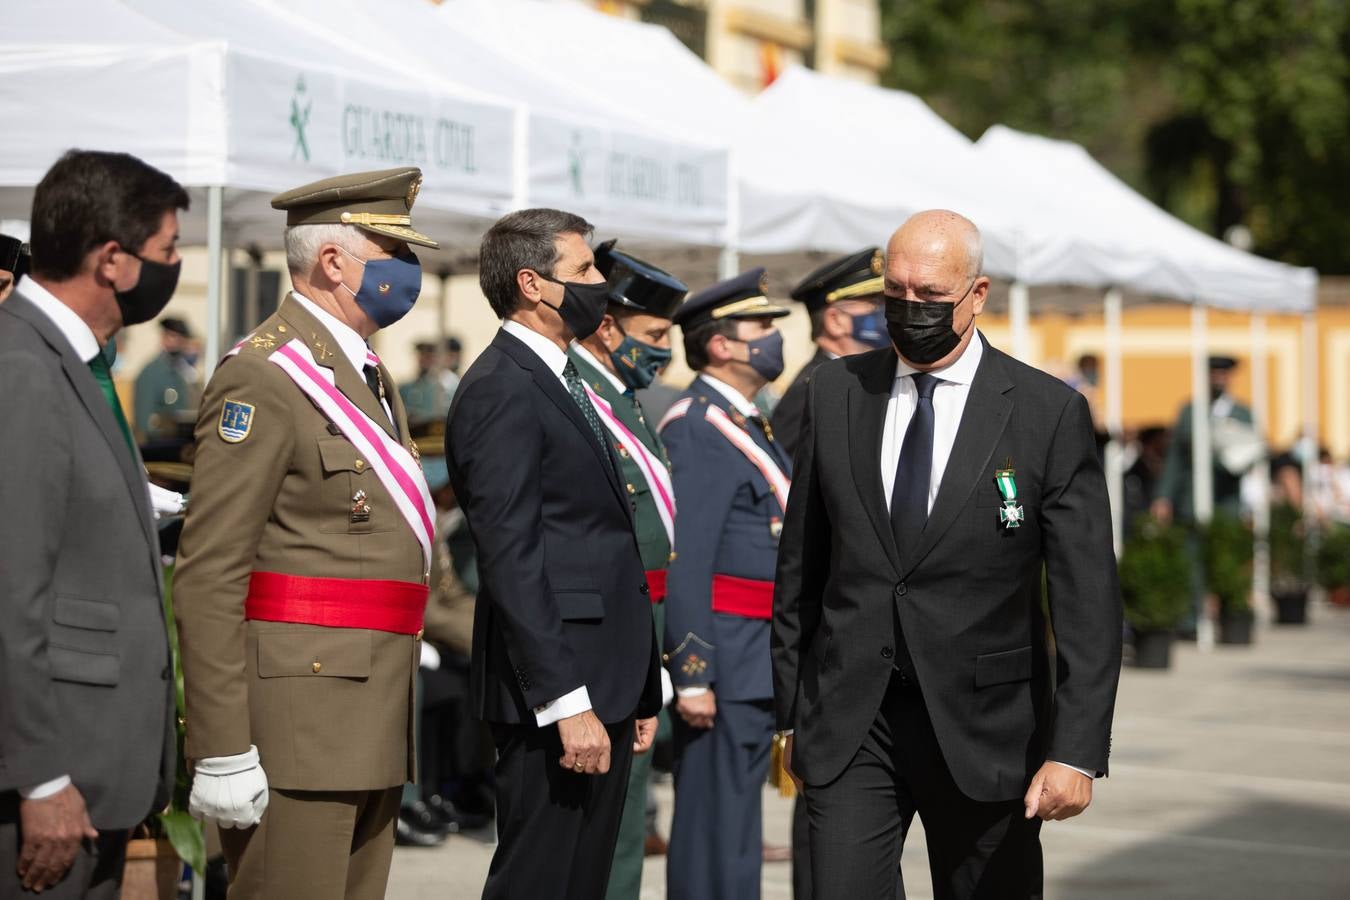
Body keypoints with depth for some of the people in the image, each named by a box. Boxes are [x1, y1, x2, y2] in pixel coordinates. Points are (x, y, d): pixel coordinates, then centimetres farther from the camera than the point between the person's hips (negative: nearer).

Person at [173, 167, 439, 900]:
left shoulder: (368, 375, 19)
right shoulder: (263, 377, -11)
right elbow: (208, 576, -16)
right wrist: (224, 751, -21)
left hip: (372, 726, 9)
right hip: (297, 722, -9)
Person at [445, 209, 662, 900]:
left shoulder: (558, 382, 19)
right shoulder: (502, 389, -13)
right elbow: (510, 559, -20)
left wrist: (637, 688, 20)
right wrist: (567, 702, -23)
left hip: (601, 686, 10)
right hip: (557, 694, -10)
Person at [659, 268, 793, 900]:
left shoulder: (750, 426, 18)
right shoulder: (698, 431, -14)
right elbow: (684, 564, -20)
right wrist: (692, 676, -25)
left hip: (759, 660, 10)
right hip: (723, 659, -10)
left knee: (736, 821, 14)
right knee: (715, 821, -6)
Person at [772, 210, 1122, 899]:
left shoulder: (1050, 413, -4)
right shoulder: (835, 394, 6)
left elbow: (1087, 600, -6)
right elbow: (800, 565, 12)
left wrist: (1075, 751, -13)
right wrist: (792, 711, 10)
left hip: (983, 730, -1)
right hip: (848, 726, 2)